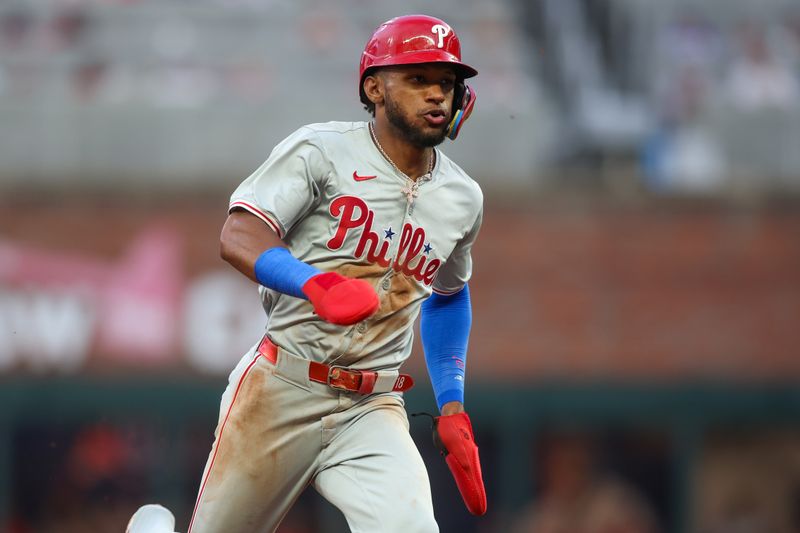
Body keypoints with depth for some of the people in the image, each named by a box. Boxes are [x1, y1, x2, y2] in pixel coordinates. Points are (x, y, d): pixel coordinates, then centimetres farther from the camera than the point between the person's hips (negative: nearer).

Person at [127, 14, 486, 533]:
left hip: (372, 411, 3)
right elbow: (238, 238, -20)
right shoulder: (321, 151, -7)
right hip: (281, 392, -3)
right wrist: (315, 285, -39)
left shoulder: (464, 199, 10)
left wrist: (453, 407, 18)